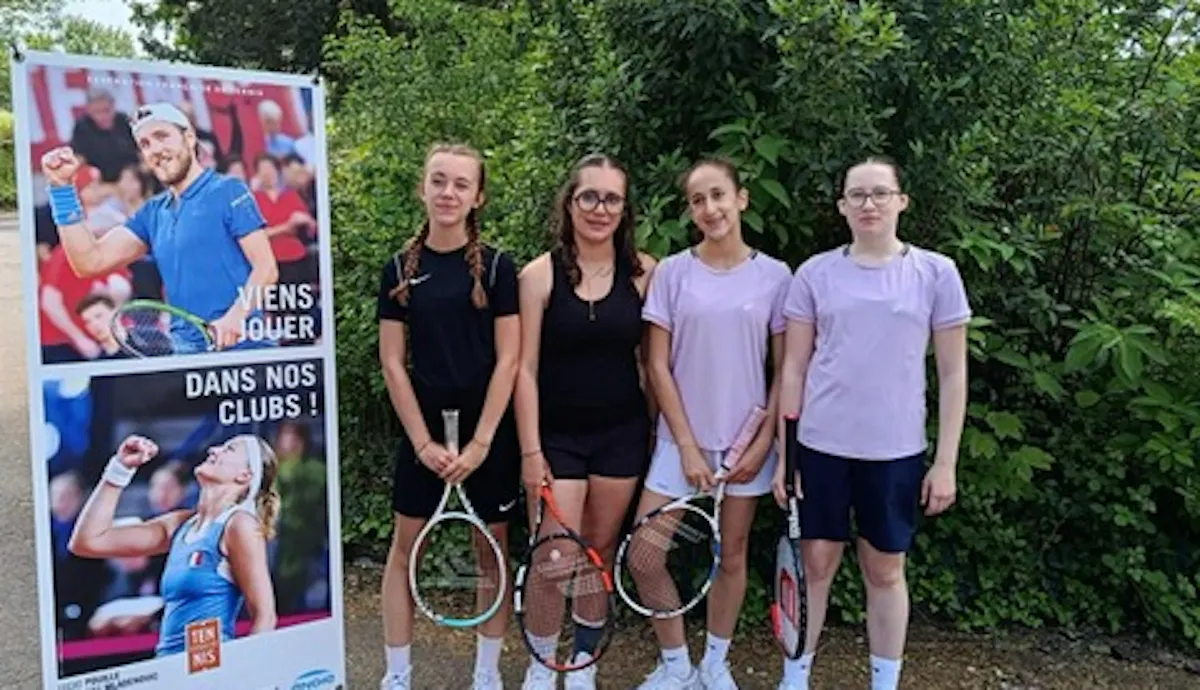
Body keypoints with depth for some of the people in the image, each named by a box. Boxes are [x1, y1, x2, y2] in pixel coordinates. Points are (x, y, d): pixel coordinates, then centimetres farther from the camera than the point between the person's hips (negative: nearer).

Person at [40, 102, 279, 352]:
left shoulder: (228, 191, -1)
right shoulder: (152, 213, 16)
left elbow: (266, 268, -8)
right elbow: (90, 261, 11)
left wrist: (236, 316, -24)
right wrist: (62, 186, 8)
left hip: (240, 346, -5)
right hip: (186, 350, 5)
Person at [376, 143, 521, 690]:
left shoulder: (495, 266, -4)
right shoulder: (400, 269, 1)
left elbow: (507, 360, -7)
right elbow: (393, 363, 0)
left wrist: (479, 442, -12)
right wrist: (424, 441, -7)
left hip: (489, 427, -1)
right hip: (423, 426, 2)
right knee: (404, 549, 7)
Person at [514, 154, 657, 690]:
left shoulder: (643, 272, -2)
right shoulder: (540, 274, -7)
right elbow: (525, 368, -7)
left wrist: (656, 429, 3)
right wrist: (530, 450, -9)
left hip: (622, 432, 2)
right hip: (558, 434, -2)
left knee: (599, 552, 13)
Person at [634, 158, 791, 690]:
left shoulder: (775, 276, -2)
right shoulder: (672, 272, -3)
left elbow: (784, 370, 2)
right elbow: (659, 366, -4)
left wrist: (764, 442, -6)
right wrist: (687, 444, -9)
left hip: (746, 439, 0)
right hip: (682, 437, 0)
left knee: (732, 555, 11)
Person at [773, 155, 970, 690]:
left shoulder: (936, 273, -1)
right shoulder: (815, 273, 1)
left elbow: (953, 373, 1)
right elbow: (794, 368, 4)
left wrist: (945, 462, -2)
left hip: (896, 451, 0)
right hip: (821, 445, 1)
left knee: (885, 571, 11)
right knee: (815, 563, 9)